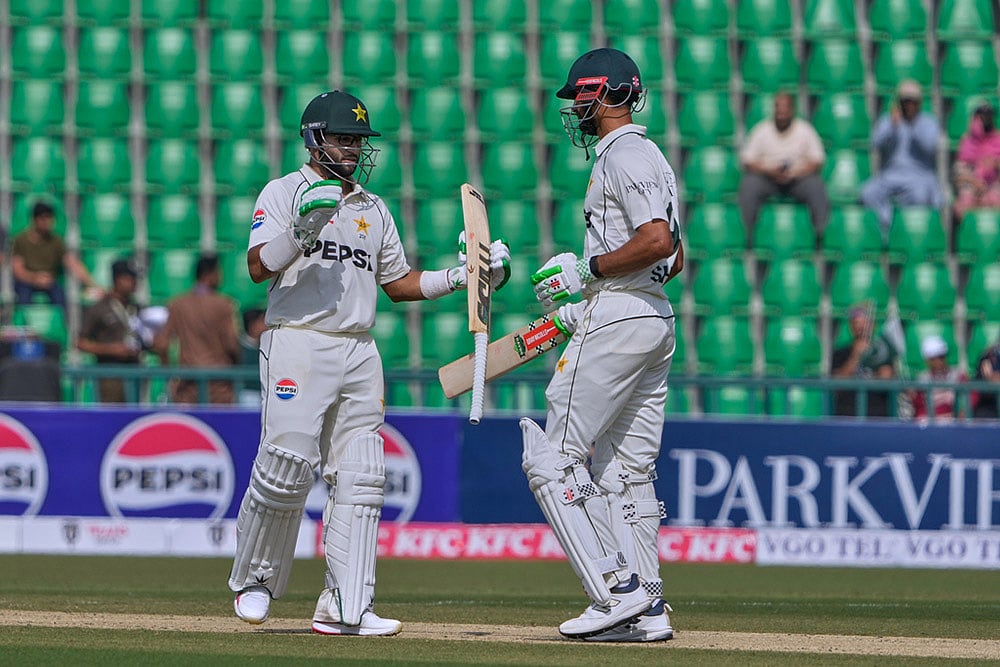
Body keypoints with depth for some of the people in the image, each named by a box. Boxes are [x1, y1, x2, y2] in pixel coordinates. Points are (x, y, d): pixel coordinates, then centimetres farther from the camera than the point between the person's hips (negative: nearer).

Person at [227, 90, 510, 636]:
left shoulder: (373, 209, 20)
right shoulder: (284, 193, 1)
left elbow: (398, 283, 25)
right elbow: (258, 267, -11)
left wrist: (463, 278, 13)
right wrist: (303, 228, -26)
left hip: (359, 353, 6)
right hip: (297, 345, -6)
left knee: (359, 479, -2)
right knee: (286, 465, -13)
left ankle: (345, 607, -3)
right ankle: (254, 580, 7)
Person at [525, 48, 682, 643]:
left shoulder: (623, 155, -12)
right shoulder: (651, 156, 20)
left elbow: (658, 241, -25)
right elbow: (676, 258, 24)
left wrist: (585, 268, -14)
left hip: (618, 323, -10)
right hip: (655, 320, 10)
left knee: (554, 459, -8)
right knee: (626, 470, 10)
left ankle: (618, 588, -14)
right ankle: (646, 610, 7)